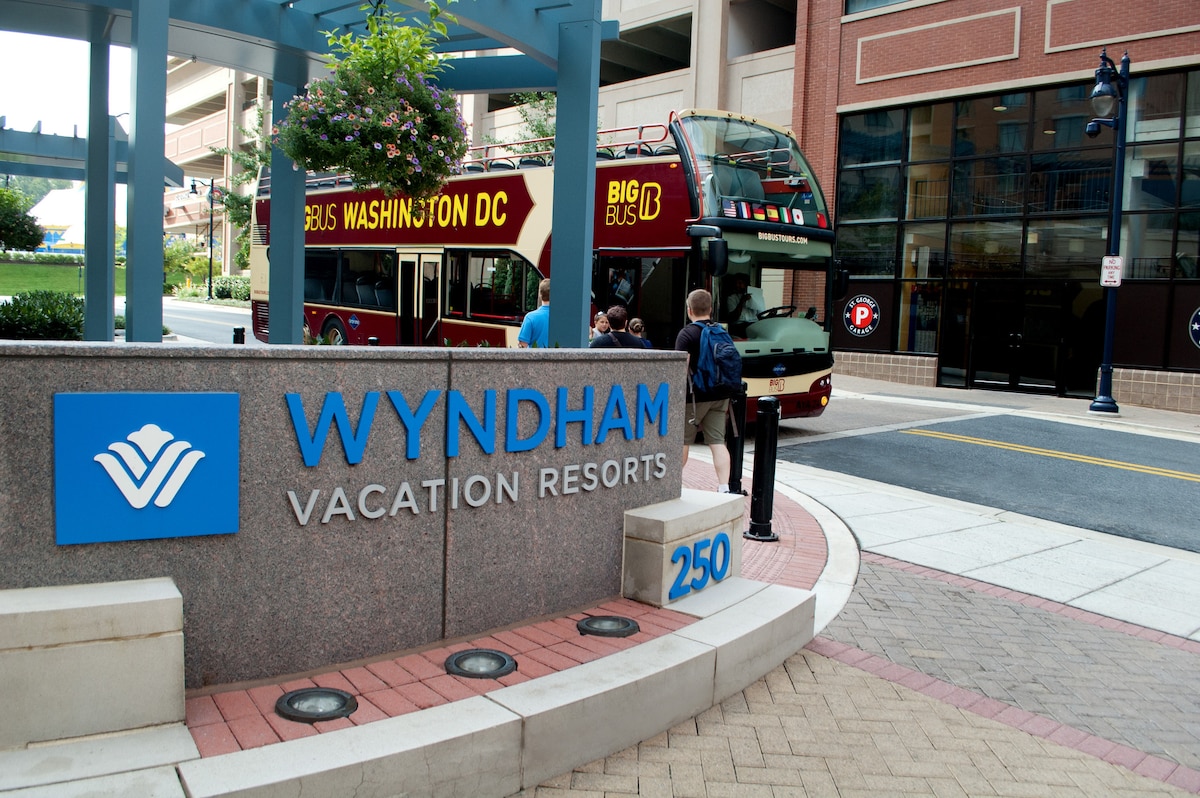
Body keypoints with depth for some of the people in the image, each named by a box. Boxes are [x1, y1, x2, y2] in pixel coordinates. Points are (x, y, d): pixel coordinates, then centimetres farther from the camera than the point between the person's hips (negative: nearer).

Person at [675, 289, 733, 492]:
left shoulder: (687, 334, -11)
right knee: (717, 442, 2)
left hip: (695, 397, -5)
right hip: (719, 397, 5)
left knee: (682, 441, 10)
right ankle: (724, 487, -6)